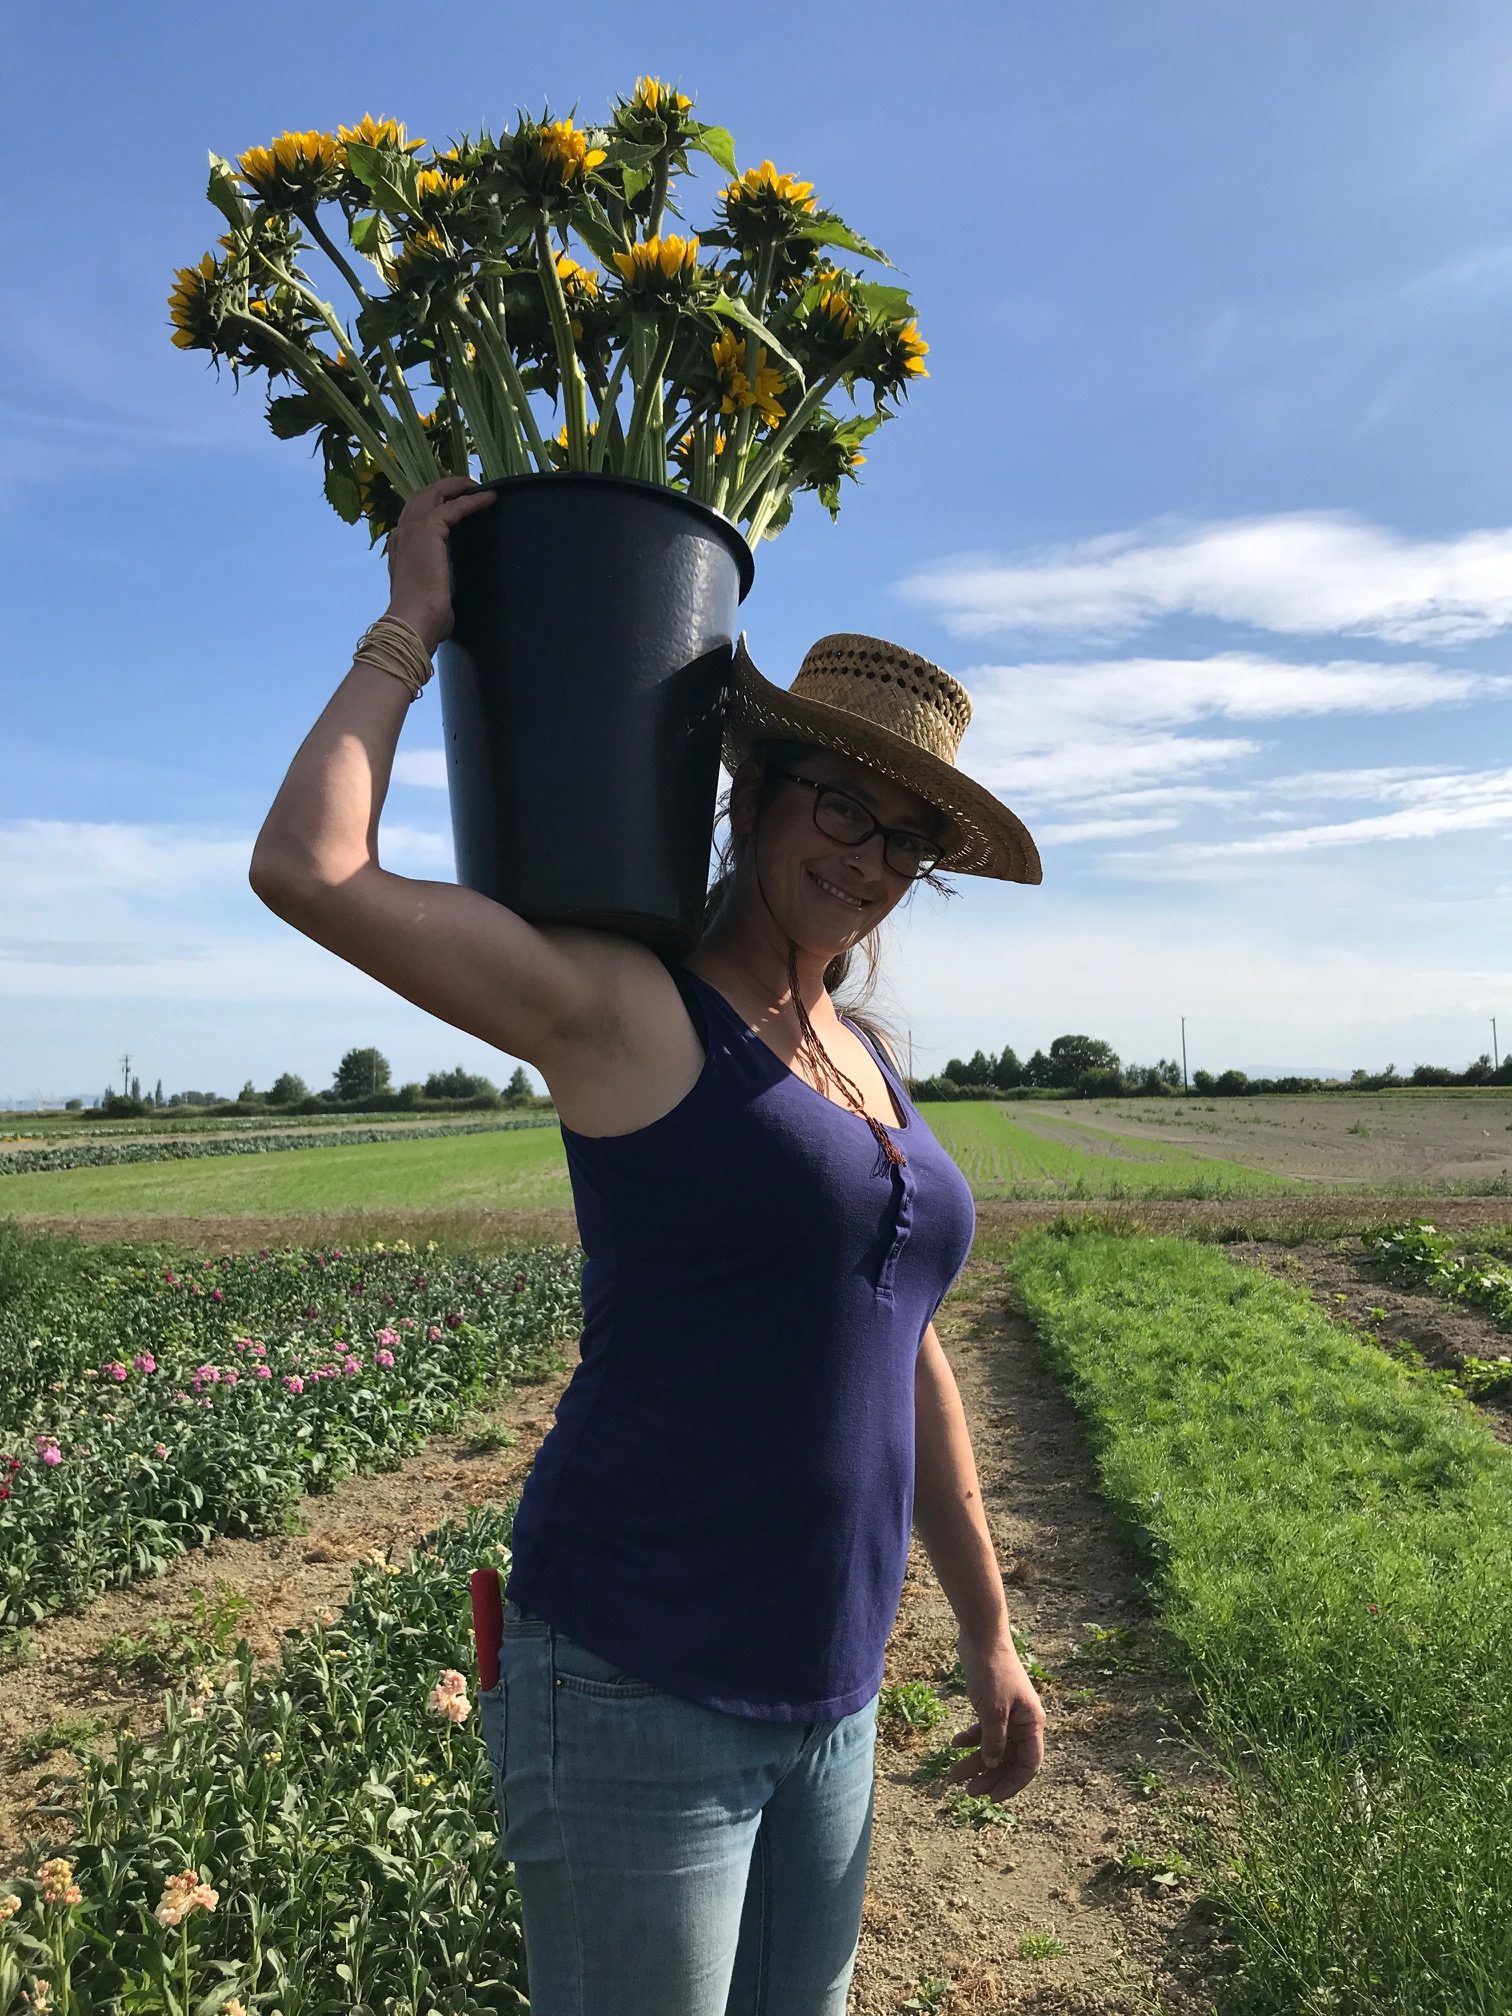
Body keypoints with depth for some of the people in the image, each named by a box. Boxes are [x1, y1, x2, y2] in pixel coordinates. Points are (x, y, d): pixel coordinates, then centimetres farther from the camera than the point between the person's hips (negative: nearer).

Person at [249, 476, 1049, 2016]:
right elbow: (305, 870, -24)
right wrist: (412, 629, -11)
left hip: (826, 1698, 7)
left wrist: (987, 1634, 16)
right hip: (635, 1690, -7)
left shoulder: (865, 1059, 9)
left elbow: (904, 1359, 13)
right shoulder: (620, 1008, -12)